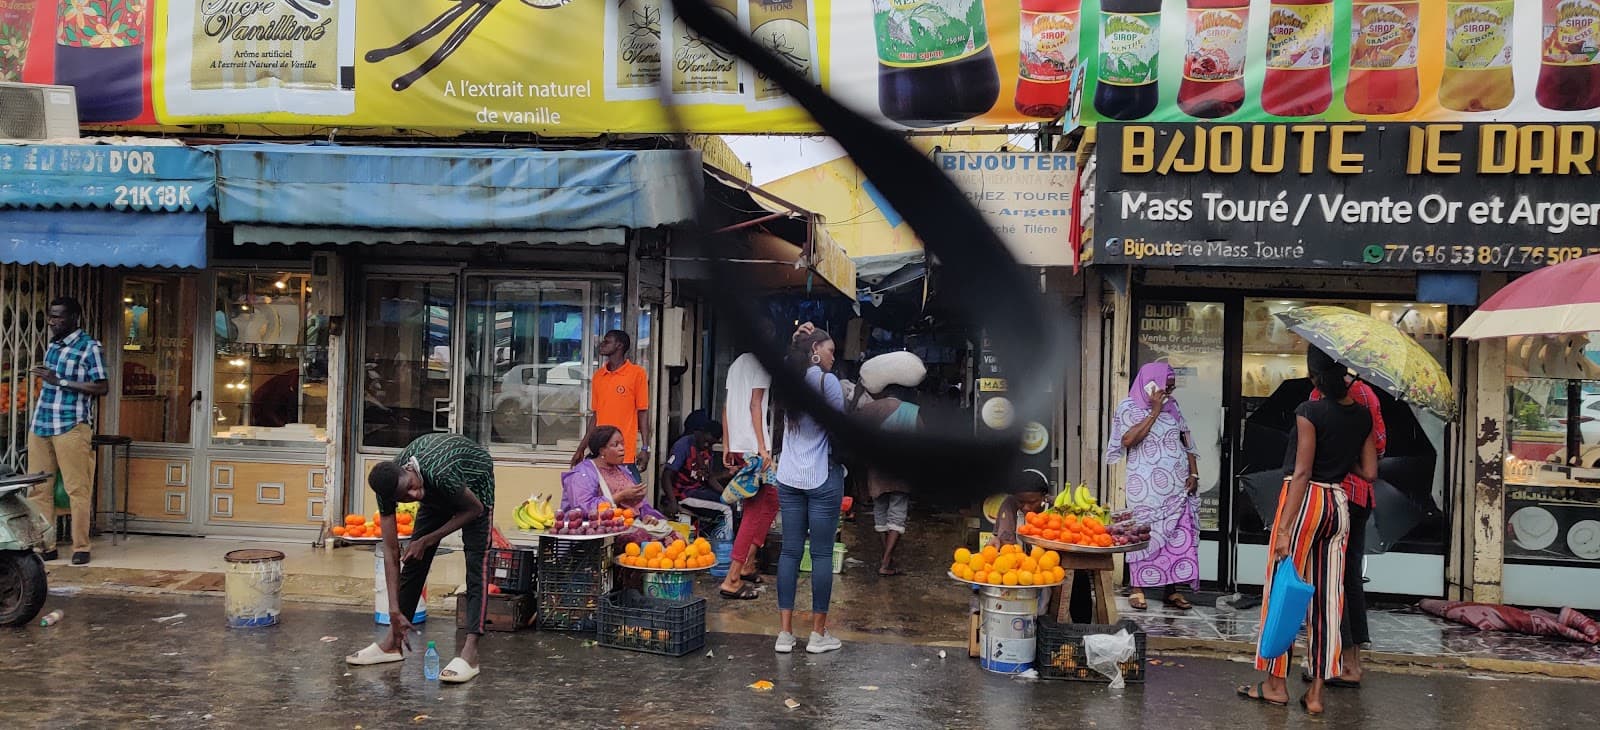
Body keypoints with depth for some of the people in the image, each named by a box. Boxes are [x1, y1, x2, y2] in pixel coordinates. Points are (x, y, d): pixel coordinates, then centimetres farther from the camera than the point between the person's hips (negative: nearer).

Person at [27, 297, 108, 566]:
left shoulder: (89, 347, -4)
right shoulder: (52, 345, 17)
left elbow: (102, 387, -11)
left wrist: (59, 381, -14)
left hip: (71, 426, -7)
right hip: (40, 425, 7)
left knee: (77, 489, -4)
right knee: (39, 490, 5)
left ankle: (81, 547, 0)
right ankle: (45, 546, 10)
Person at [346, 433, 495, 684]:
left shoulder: (440, 474, -44)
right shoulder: (387, 490, -29)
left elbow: (475, 509, -24)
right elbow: (390, 550, -23)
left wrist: (427, 540, -23)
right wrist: (394, 610, -26)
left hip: (474, 478, -5)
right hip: (437, 493, 5)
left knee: (476, 560, -17)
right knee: (414, 557, 0)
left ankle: (470, 651, -23)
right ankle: (393, 643, 12)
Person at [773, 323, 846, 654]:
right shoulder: (826, 380, -10)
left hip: (789, 478, 6)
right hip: (823, 478, -6)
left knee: (790, 550, 7)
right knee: (822, 553, 2)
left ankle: (785, 633, 7)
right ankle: (818, 633, 9)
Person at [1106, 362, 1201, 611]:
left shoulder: (1173, 408, 16)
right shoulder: (1129, 407, 1)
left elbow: (1186, 443, 17)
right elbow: (1128, 439, -14)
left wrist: (1194, 473, 4)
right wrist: (1154, 411, -11)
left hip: (1178, 486, 5)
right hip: (1146, 487, -4)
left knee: (1179, 536, -1)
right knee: (1144, 534, -7)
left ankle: (1174, 590, 4)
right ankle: (1137, 589, 0)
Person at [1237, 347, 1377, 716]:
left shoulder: (1310, 412, -14)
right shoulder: (1363, 415, 4)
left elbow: (1302, 473, -18)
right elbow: (1369, 472, 5)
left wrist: (1284, 527, -18)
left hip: (1306, 500, -6)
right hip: (1338, 504, 6)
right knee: (1327, 597, 7)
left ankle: (1276, 684, 13)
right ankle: (1316, 693, 10)